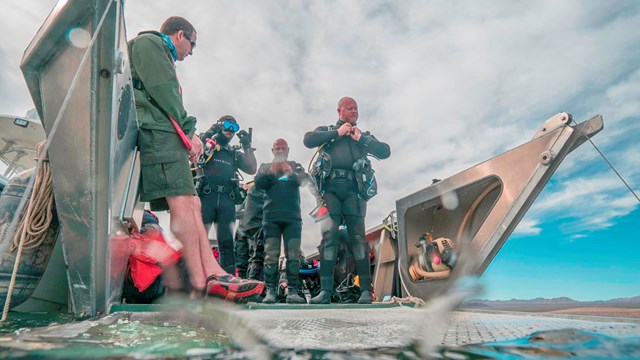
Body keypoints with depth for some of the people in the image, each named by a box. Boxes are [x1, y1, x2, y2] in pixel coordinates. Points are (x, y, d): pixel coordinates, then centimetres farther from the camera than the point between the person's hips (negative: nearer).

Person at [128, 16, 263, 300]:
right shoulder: (148, 42, 8)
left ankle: (213, 272, -4)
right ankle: (200, 285, -20)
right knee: (182, 204, -19)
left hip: (165, 135, 10)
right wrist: (189, 130, -5)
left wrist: (186, 134, 9)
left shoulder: (161, 55, 36)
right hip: (158, 131, -10)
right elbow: (163, 91, -8)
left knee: (192, 204, 0)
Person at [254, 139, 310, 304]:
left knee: (294, 255, -5)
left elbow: (305, 180, 0)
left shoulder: (295, 166, 20)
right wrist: (270, 173, -13)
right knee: (271, 255, -6)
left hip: (292, 217, 0)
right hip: (271, 217, 0)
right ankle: (270, 291, 0)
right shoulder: (265, 166, 21)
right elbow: (258, 183, 3)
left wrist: (292, 173, -19)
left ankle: (293, 291, 0)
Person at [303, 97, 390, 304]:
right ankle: (325, 291, -7)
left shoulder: (364, 135, 26)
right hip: (330, 188, -1)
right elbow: (308, 140, -1)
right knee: (329, 236, -9)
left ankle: (366, 290, -4)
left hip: (353, 189, 1)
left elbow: (385, 151, 12)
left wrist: (361, 139, 5)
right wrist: (337, 133, 1)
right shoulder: (327, 130, 21)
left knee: (357, 237, -7)